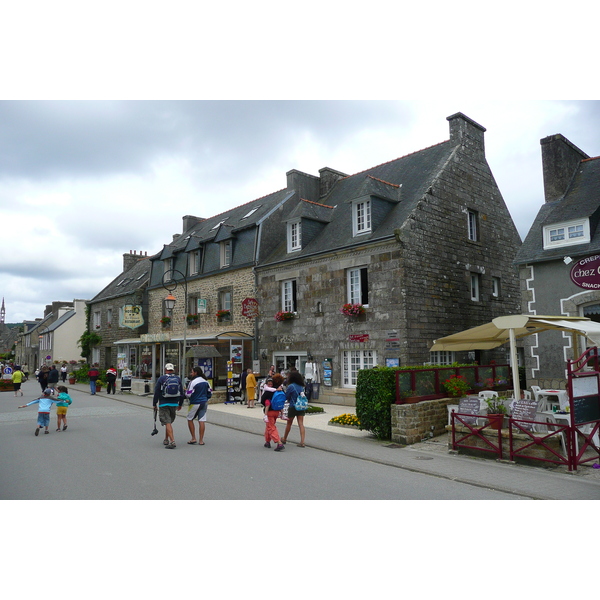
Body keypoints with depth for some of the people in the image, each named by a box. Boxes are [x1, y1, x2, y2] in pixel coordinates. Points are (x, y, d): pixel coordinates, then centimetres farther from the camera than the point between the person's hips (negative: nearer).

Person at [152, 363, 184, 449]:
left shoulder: (161, 379, -5)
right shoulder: (178, 379, 6)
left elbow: (156, 393, -5)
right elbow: (181, 393, 10)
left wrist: (154, 404, 5)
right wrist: (180, 404, 21)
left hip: (164, 404, -4)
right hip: (174, 404, 4)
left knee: (167, 423, -5)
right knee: (169, 422, 20)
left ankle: (172, 441, -15)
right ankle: (166, 440, 29)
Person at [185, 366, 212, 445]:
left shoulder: (193, 382, -14)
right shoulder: (205, 382, 6)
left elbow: (188, 394, -14)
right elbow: (210, 392, 12)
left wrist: (185, 391, 7)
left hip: (195, 403, -5)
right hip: (204, 403, 6)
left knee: (190, 419, 11)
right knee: (202, 421, 4)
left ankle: (193, 438, 9)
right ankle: (201, 440, 6)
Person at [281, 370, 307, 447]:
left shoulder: (290, 386, -15)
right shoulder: (301, 386, 4)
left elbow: (286, 397, -9)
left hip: (293, 407, -4)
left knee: (289, 423, 13)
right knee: (301, 424, 2)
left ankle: (284, 439, 31)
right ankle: (302, 442, -4)